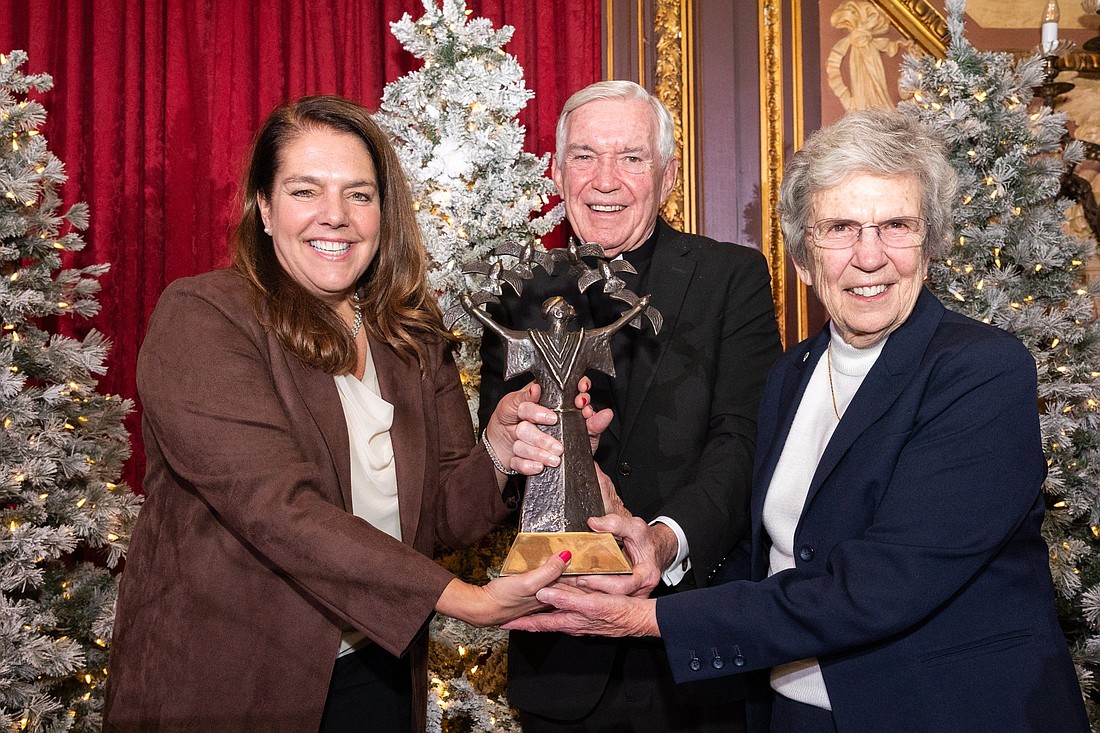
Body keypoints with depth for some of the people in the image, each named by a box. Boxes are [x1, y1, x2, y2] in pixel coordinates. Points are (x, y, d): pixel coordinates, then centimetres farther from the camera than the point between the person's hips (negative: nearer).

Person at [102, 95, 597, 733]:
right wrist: (465, 599, -28)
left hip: (379, 674, 5)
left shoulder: (415, 334, 3)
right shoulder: (200, 318, -15)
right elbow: (278, 508, -25)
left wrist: (497, 455, -19)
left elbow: (435, 512, 2)